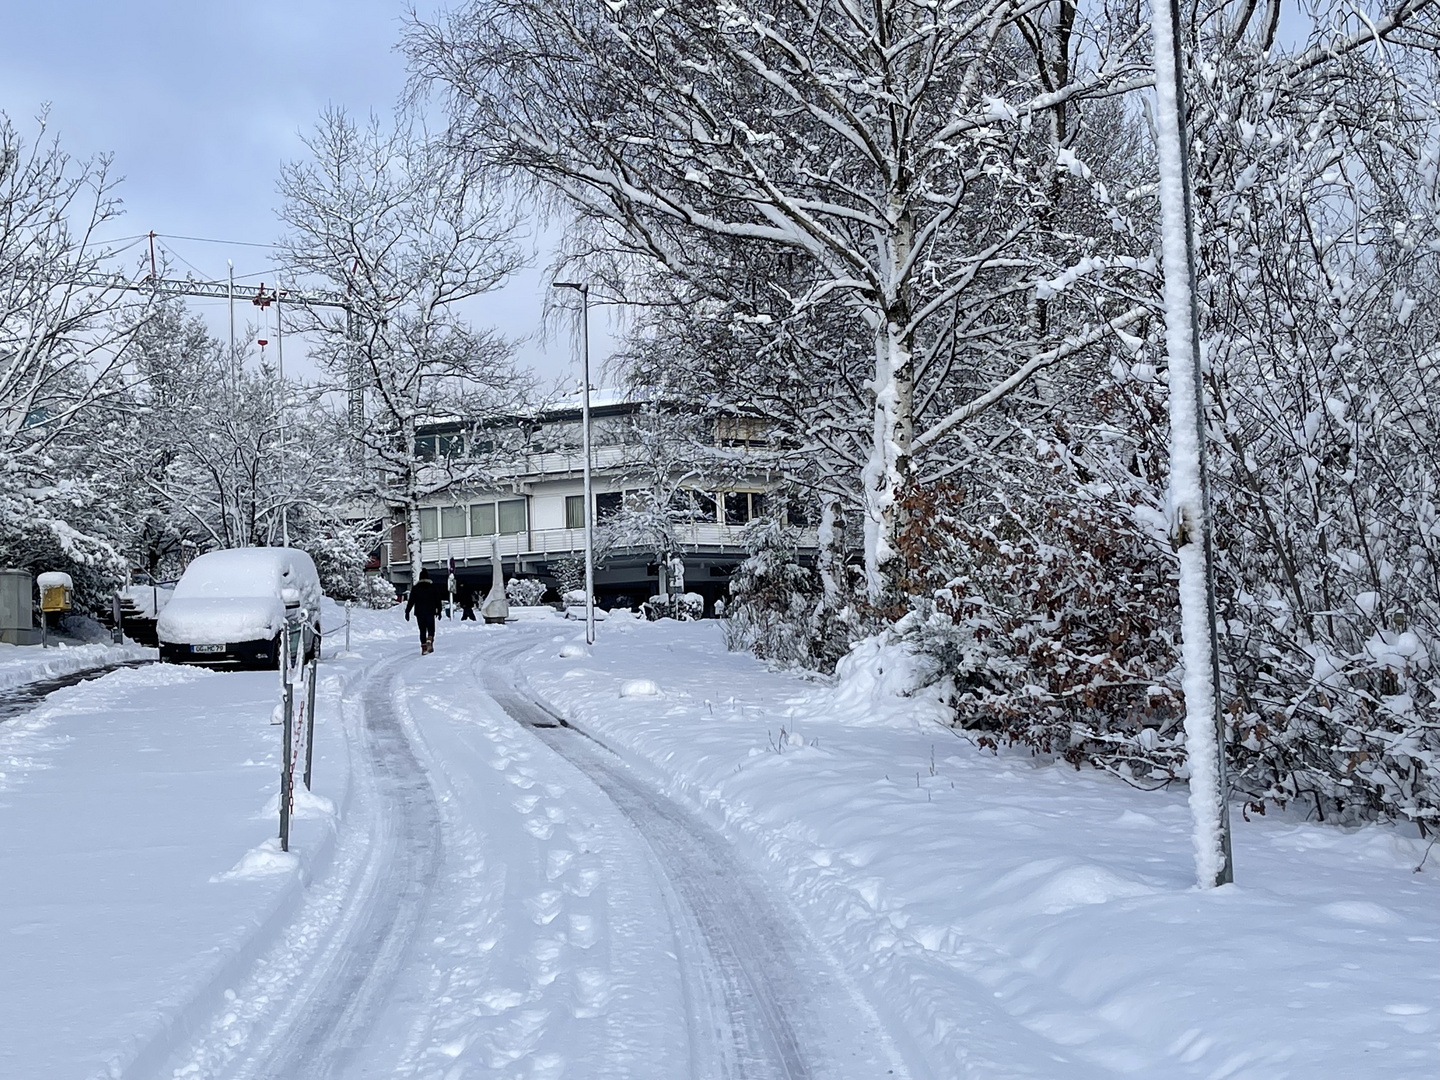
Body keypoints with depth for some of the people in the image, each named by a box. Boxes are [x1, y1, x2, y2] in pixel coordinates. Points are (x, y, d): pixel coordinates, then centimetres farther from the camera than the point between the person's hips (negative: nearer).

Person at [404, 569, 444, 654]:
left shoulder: (415, 588, 2)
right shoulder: (433, 587, 2)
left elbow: (411, 601, 1)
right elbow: (438, 600, 4)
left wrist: (407, 612, 6)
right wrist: (439, 611, 12)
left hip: (419, 613, 1)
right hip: (430, 612, -1)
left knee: (422, 630, 6)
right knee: (431, 629, 7)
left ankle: (424, 647, 1)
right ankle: (429, 641, -20)